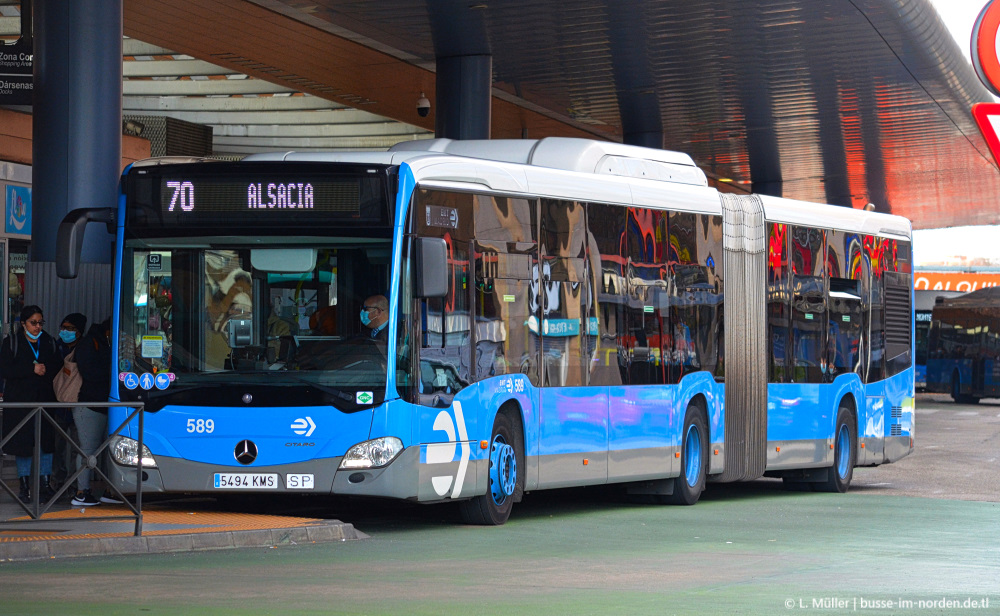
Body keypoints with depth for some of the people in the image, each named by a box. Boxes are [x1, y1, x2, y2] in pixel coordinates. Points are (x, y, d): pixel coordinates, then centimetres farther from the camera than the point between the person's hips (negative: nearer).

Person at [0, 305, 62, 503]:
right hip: (19, 401, -2)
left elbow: (59, 367, 12)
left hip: (45, 399, 2)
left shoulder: (49, 342, 12)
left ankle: (45, 485, 3)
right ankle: (24, 485, 8)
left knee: (47, 442, -5)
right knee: (22, 444, -1)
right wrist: (32, 370, -14)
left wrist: (45, 370, -6)